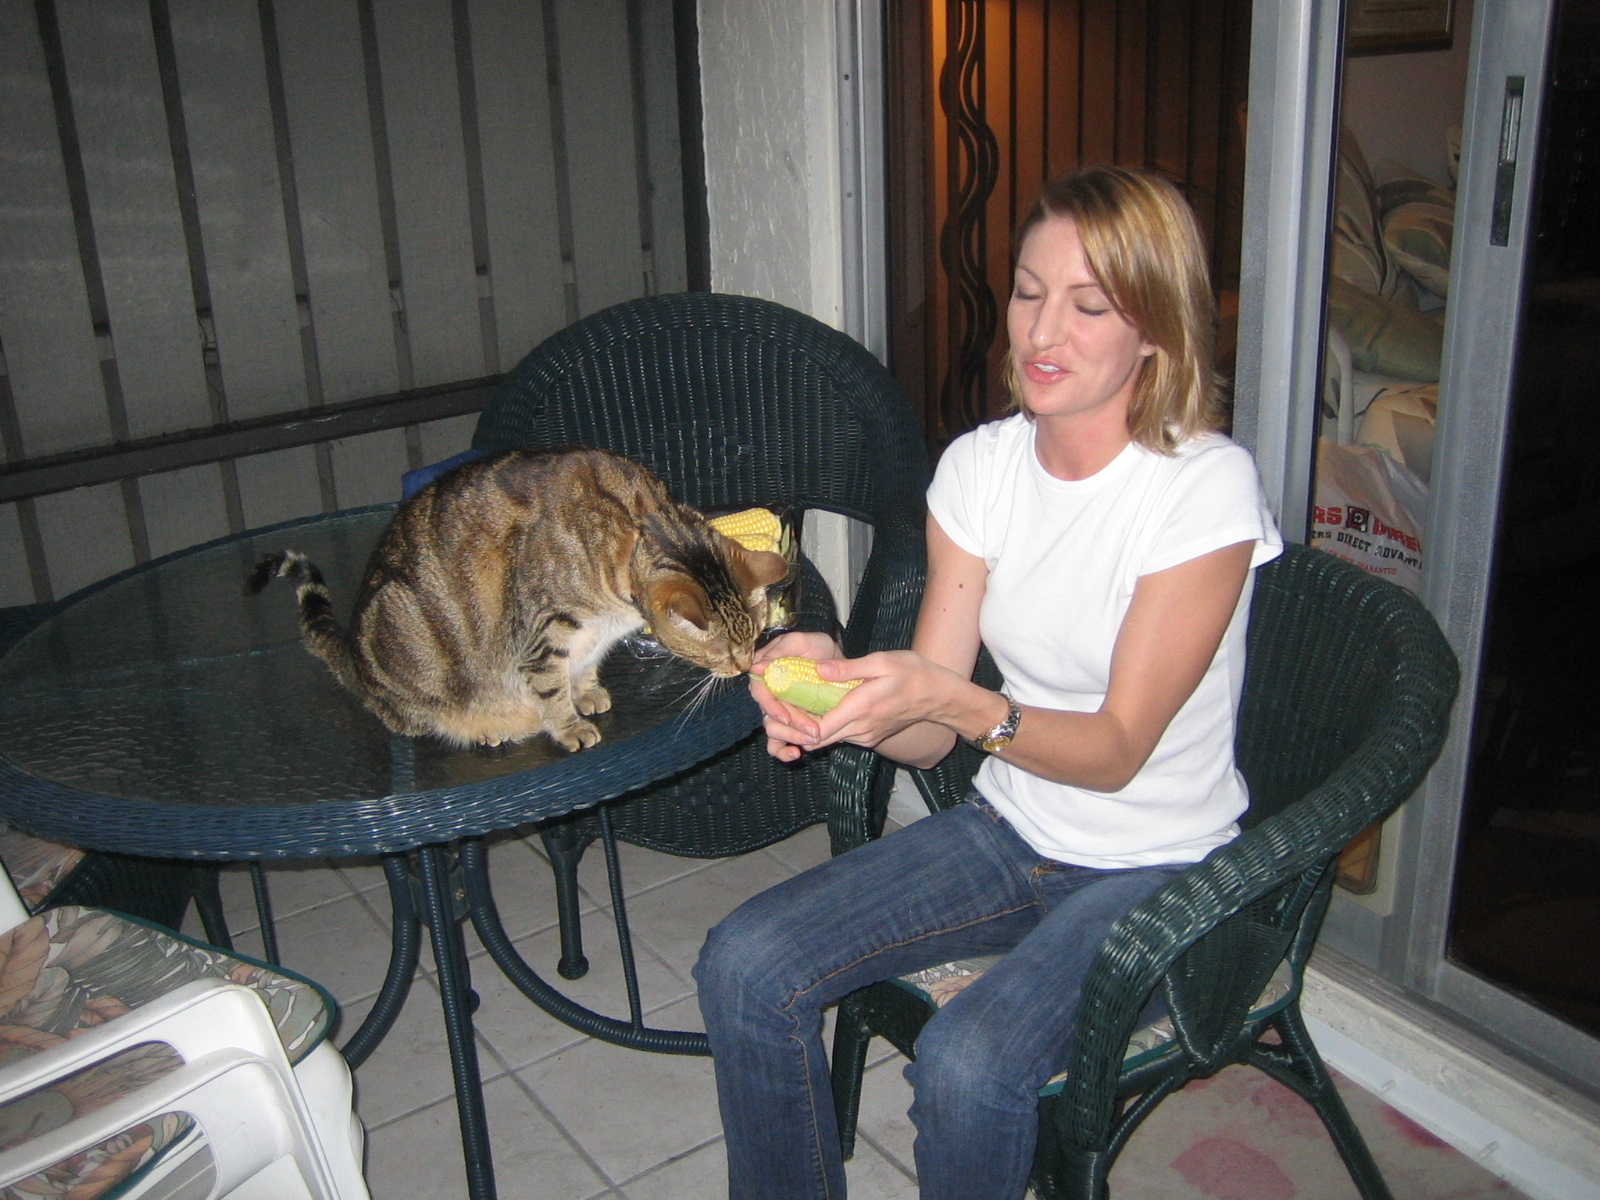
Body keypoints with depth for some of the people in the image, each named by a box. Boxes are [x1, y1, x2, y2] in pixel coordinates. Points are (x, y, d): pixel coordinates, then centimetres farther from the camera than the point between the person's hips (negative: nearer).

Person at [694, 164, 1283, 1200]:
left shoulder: (1207, 486, -18)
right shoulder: (981, 465, -3)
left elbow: (1117, 748, -19)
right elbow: (927, 736, -6)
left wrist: (950, 698, -36)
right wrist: (836, 679, -28)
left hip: (1155, 870, -5)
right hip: (1006, 833, 5)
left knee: (968, 1063, -29)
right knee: (746, 966, -11)